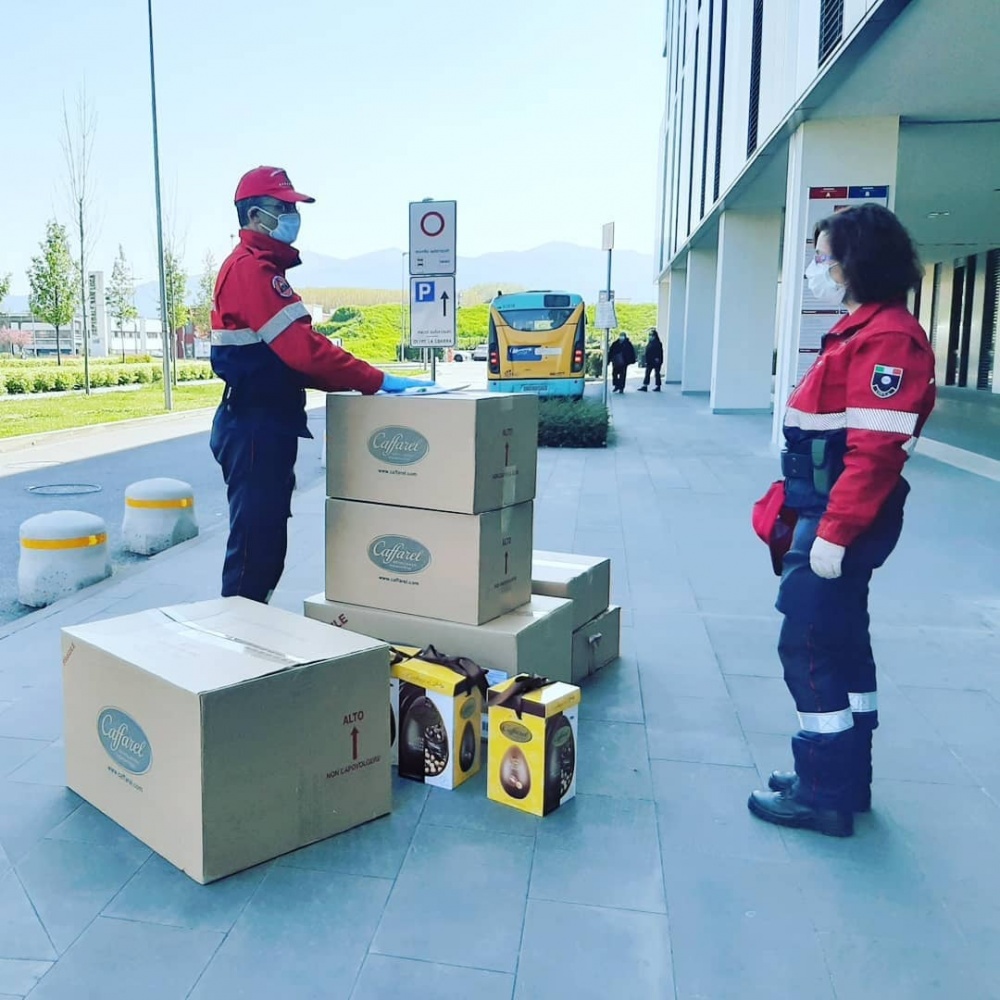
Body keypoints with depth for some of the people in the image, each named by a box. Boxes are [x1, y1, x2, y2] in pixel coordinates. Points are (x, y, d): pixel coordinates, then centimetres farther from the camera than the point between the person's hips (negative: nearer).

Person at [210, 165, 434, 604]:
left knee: (267, 543, 16)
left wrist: (356, 381, 7)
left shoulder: (262, 268, 19)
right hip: (256, 428, -10)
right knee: (254, 544, -4)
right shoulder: (250, 269, -14)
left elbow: (289, 356, 17)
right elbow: (303, 349, -24)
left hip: (265, 426, 10)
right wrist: (377, 381, -19)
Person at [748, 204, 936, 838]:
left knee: (808, 648, -3)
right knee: (841, 643, 16)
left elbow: (875, 451, -25)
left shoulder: (887, 338, -18)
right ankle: (845, 780, 28)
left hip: (845, 520, -10)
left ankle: (825, 796, 10)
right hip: (835, 517, 10)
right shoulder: (864, 329, 15)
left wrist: (833, 534, -24)